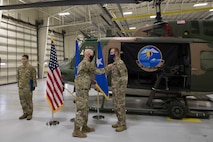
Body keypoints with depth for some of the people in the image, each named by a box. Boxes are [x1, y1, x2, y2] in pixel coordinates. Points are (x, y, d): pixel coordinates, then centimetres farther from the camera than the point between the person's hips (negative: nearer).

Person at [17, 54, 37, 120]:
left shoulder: (31, 68, -7)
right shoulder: (19, 68, 9)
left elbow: (34, 78, -7)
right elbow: (18, 77, 15)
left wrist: (33, 86, -9)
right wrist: (18, 85, 12)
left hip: (28, 87, -5)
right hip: (21, 87, 5)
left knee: (29, 101, 3)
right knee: (22, 101, 11)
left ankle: (30, 114, 16)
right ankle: (25, 113, 26)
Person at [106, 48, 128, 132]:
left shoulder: (120, 63, -16)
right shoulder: (114, 63, 13)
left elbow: (124, 77, -21)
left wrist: (122, 89, -21)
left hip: (119, 89, -9)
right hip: (114, 89, 10)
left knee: (120, 106, 0)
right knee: (116, 106, 16)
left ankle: (123, 125, 12)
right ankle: (119, 122, 30)